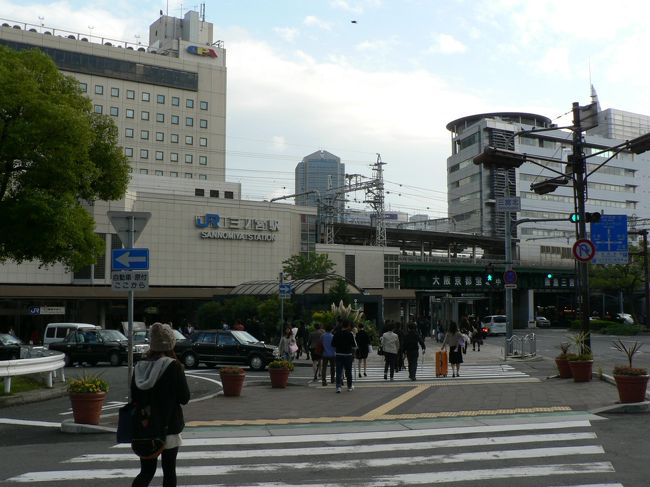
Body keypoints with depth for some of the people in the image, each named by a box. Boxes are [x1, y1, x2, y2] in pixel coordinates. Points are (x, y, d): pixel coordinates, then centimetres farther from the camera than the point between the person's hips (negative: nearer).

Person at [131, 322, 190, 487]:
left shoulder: (140, 367, -1)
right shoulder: (174, 366, -14)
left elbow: (134, 397, 4)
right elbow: (184, 397, -9)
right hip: (169, 426, -4)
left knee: (146, 471, 13)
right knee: (169, 471, 11)